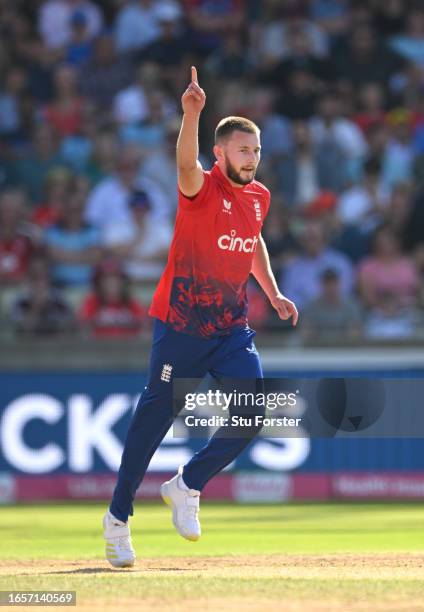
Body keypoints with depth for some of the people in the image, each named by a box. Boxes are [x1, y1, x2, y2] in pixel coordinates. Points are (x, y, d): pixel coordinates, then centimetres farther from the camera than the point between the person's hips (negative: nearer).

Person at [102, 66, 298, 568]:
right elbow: (186, 165, -36)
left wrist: (273, 294, 20)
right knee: (155, 416, -2)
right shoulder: (202, 189, -13)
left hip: (232, 328, 6)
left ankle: (187, 487, 14)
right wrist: (191, 114, -53)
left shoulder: (259, 197, 8)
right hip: (180, 325, -6)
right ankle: (118, 518, 10)